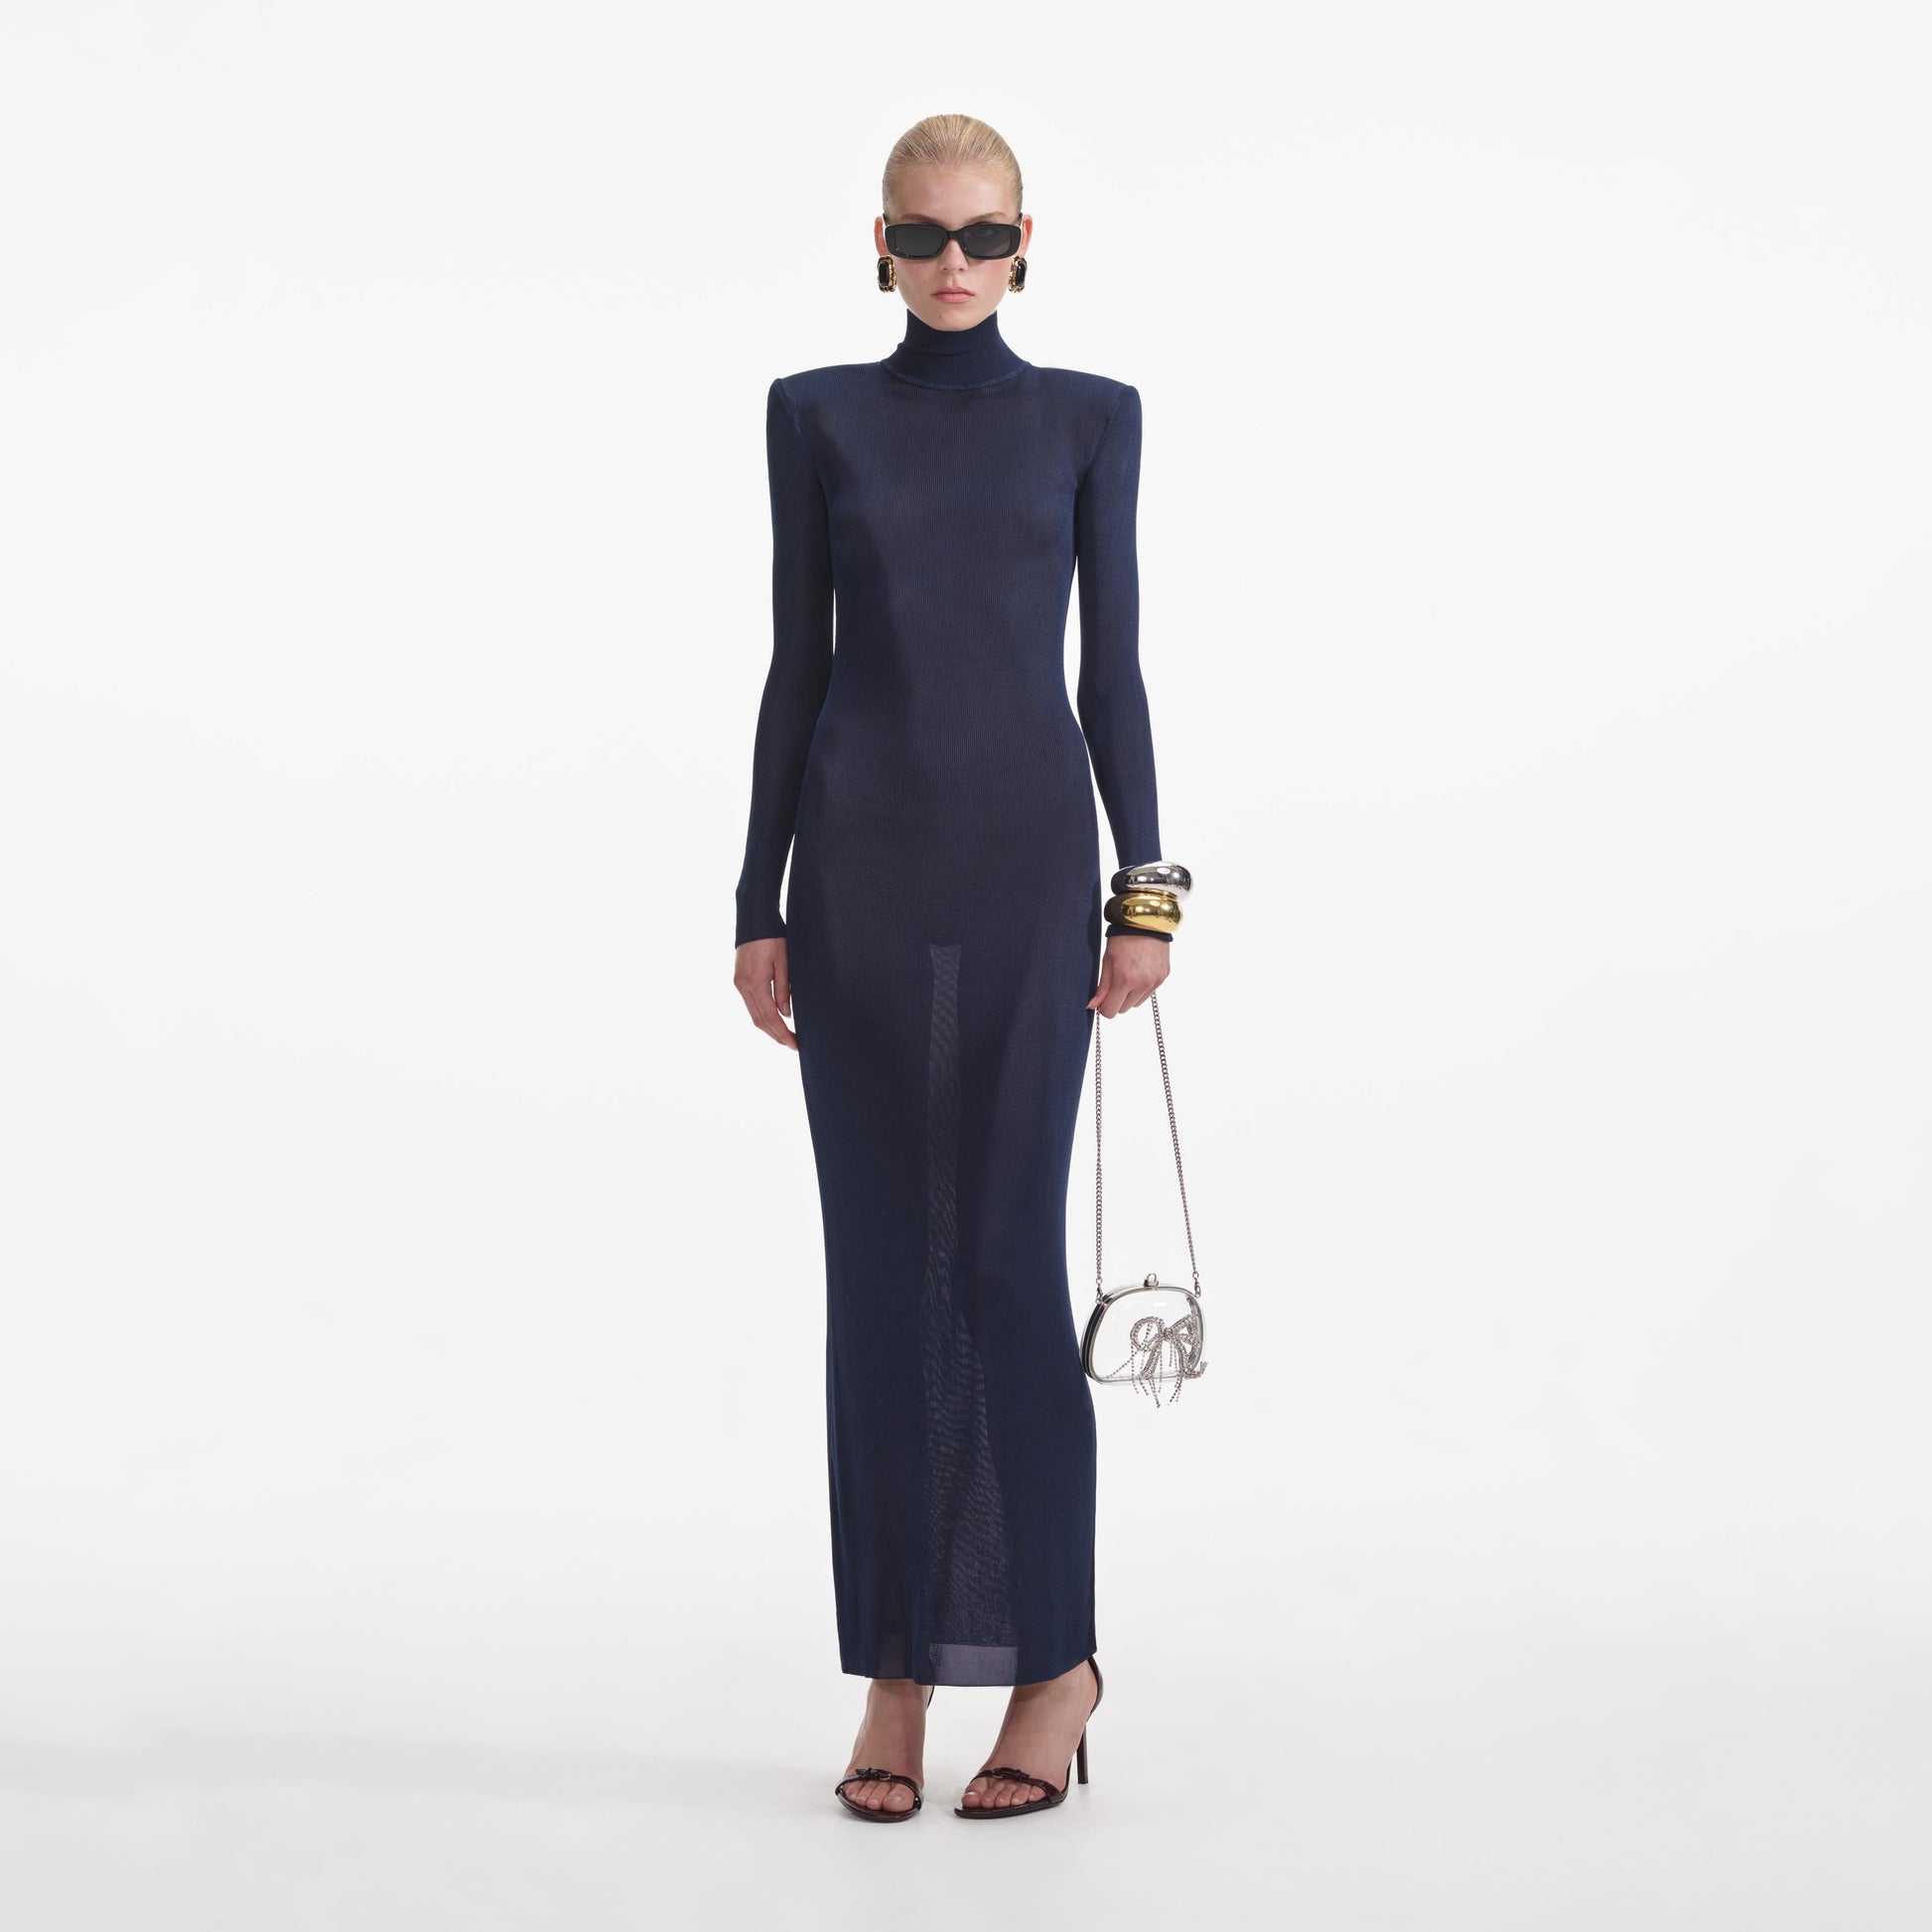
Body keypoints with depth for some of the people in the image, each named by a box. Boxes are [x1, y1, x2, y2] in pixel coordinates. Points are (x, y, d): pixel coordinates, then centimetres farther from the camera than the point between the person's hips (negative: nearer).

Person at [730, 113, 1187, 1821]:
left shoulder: (1089, 418, 7)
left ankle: (1055, 1654, 8)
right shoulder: (818, 415, 9)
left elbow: (1113, 662, 5)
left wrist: (1145, 885, -2)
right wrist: (760, 901, 3)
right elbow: (797, 661, 7)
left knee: (1009, 1254, -5)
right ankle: (897, 1674, 11)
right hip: (861, 862, 1)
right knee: (881, 1264, 2)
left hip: (1029, 853, -1)